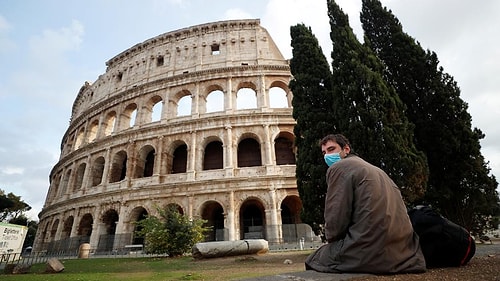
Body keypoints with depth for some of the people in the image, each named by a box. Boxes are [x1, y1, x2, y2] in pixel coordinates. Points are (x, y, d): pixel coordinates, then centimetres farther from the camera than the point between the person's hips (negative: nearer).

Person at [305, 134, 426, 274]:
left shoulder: (338, 167, -6)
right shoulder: (373, 168, 21)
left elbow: (335, 222, -13)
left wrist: (331, 238, 8)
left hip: (369, 253, -9)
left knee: (313, 260, 11)